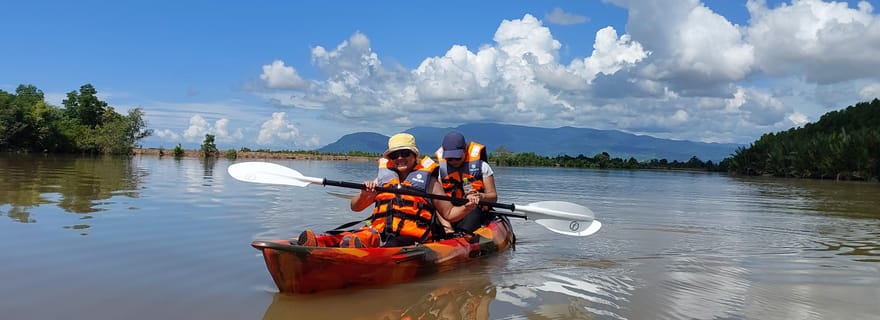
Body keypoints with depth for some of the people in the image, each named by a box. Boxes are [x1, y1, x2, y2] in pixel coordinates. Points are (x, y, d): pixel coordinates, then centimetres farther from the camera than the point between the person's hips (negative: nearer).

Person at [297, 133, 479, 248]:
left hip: (410, 238, -3)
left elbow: (449, 214, 15)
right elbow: (355, 207, 21)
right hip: (379, 232, 3)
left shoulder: (428, 181, 13)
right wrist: (365, 195, 0)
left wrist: (466, 208, -6)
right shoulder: (383, 177, 21)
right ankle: (318, 245, -57)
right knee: (360, 236, -31)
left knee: (390, 246, -38)